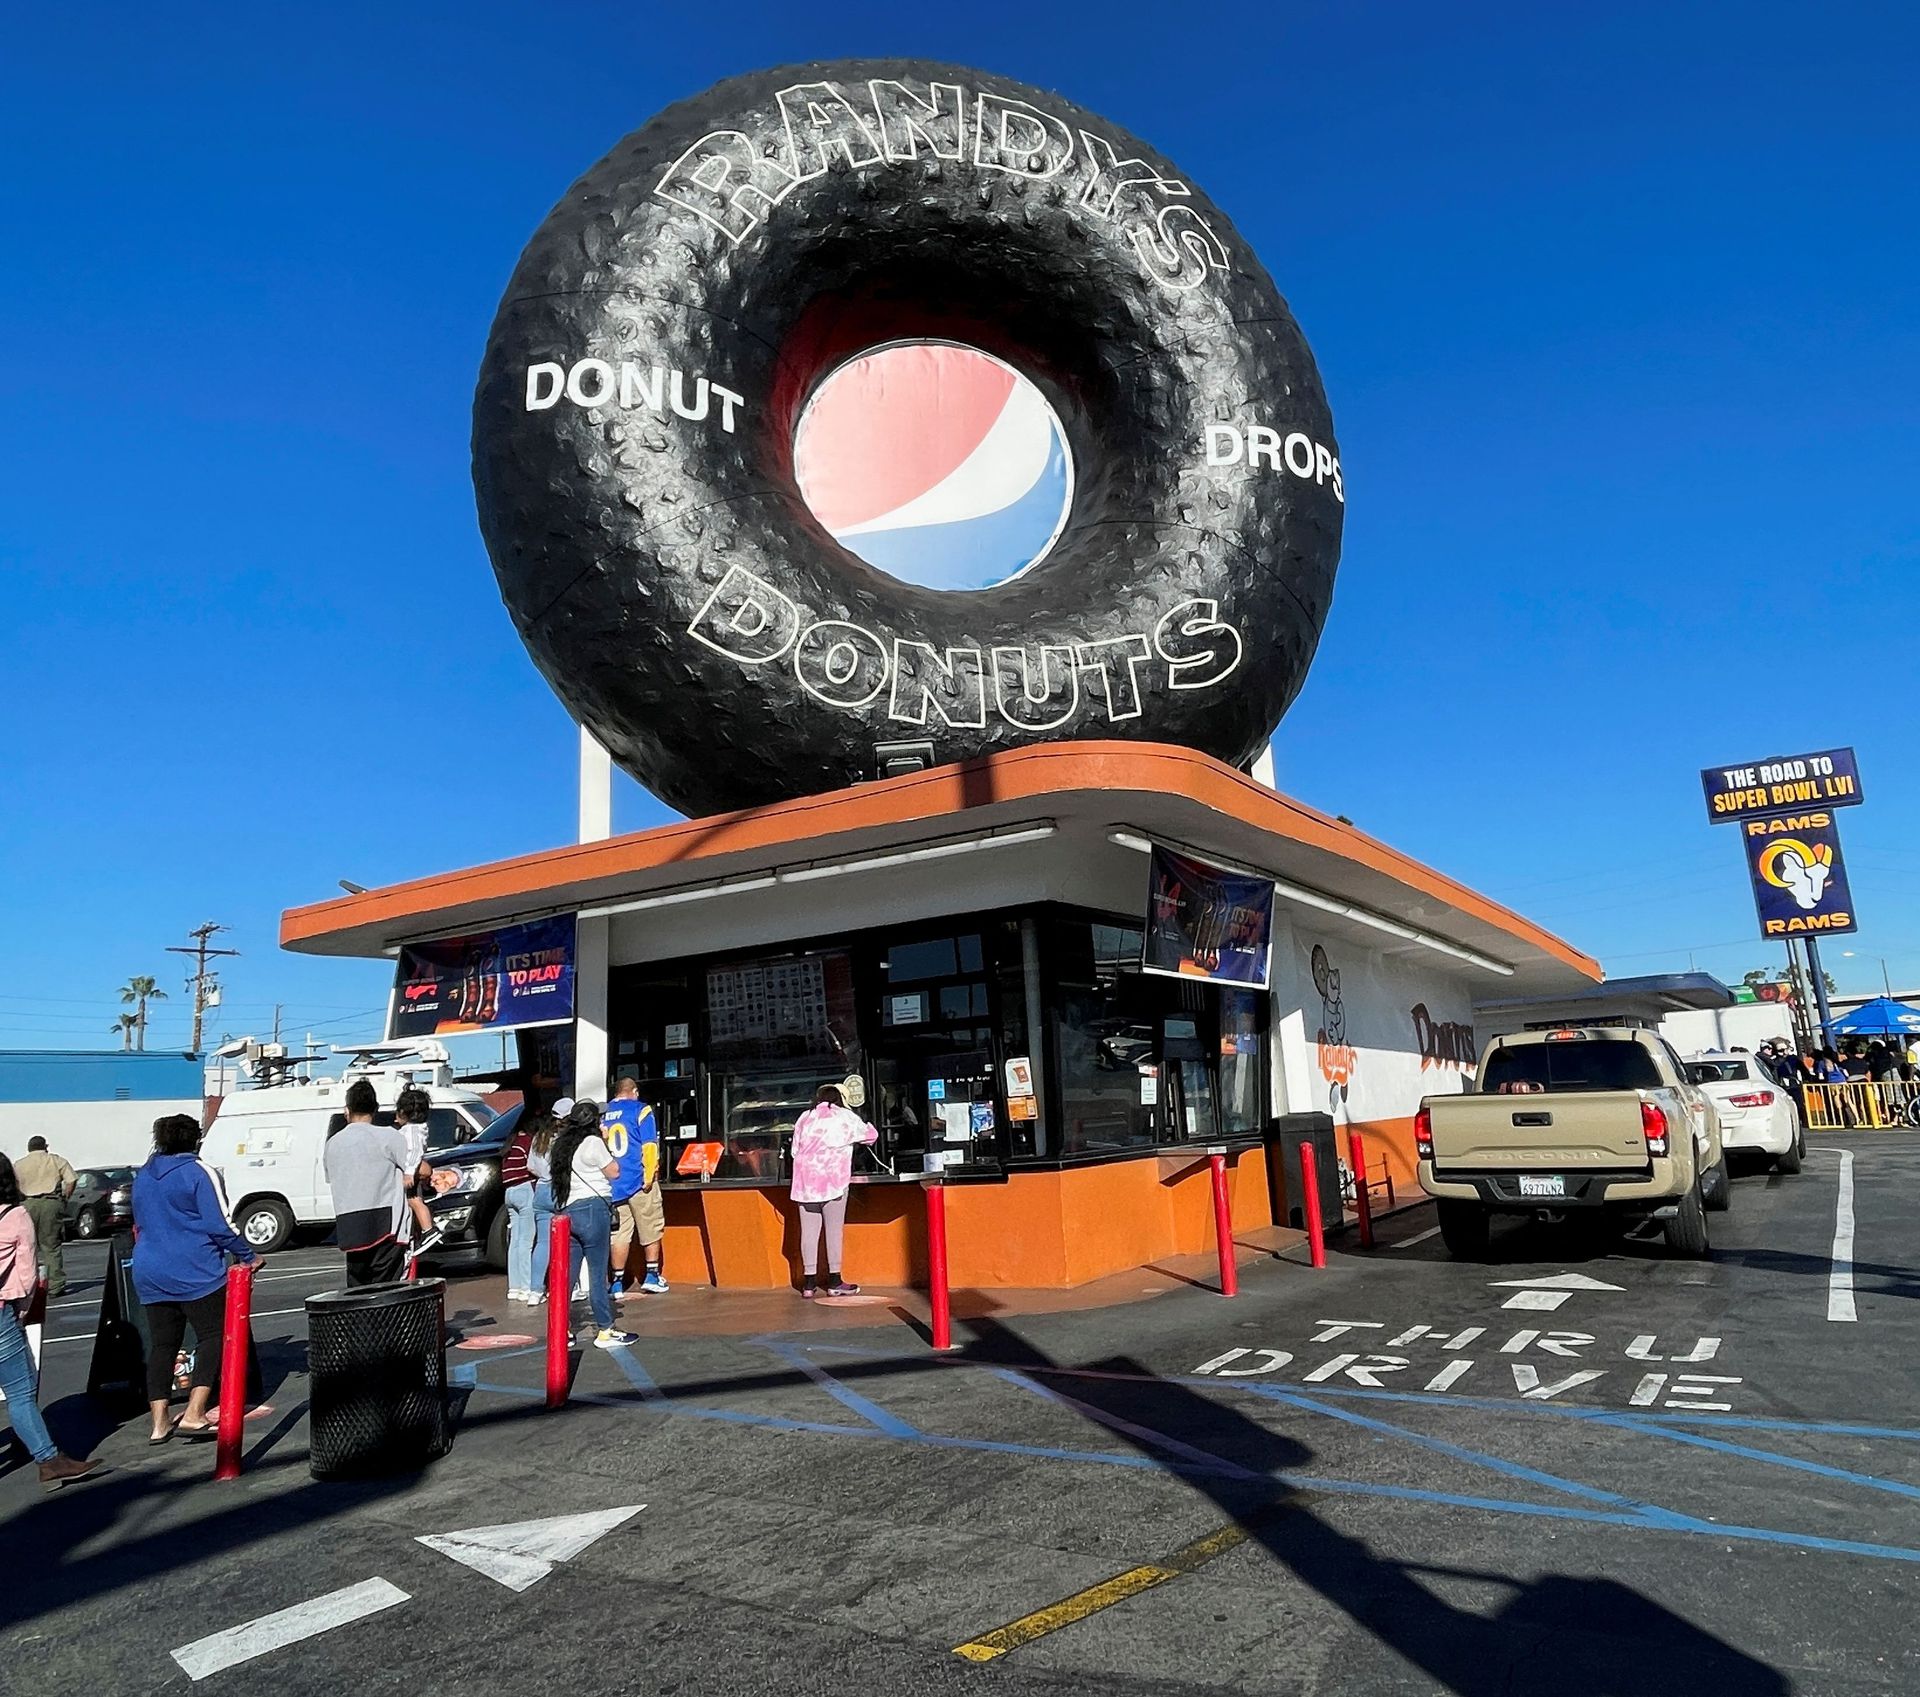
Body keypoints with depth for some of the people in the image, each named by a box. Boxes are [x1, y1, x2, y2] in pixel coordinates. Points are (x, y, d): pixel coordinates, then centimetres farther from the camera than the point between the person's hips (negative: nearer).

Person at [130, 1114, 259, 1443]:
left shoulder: (142, 1177, 13)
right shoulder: (197, 1172, -8)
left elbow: (140, 1225, 23)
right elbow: (218, 1226, -12)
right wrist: (248, 1255, -3)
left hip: (149, 1273, 7)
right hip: (194, 1272, -7)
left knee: (162, 1344, 11)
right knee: (212, 1336, 0)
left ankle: (159, 1424, 11)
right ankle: (194, 1415, -9)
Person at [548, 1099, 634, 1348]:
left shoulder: (561, 1144, 15)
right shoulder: (592, 1142, -8)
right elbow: (613, 1171, -4)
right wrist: (605, 1145, 5)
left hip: (567, 1211, 8)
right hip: (593, 1209, -8)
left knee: (567, 1274, 10)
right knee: (598, 1273, -2)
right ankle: (605, 1332, 3)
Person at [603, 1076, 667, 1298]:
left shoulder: (603, 1114, 10)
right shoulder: (640, 1109, -2)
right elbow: (649, 1145, -10)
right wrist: (649, 1176, -9)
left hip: (612, 1183, 4)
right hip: (639, 1181, -4)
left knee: (619, 1233, 8)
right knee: (651, 1229, 10)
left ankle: (617, 1281, 9)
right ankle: (652, 1276, 11)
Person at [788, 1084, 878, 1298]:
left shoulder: (805, 1118, 15)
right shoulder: (845, 1117, 7)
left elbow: (795, 1150, 15)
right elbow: (871, 1135, 15)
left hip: (806, 1181, 3)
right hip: (833, 1179, -3)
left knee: (809, 1230, 4)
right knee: (835, 1230, 2)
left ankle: (808, 1282, 7)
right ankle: (834, 1281, 4)